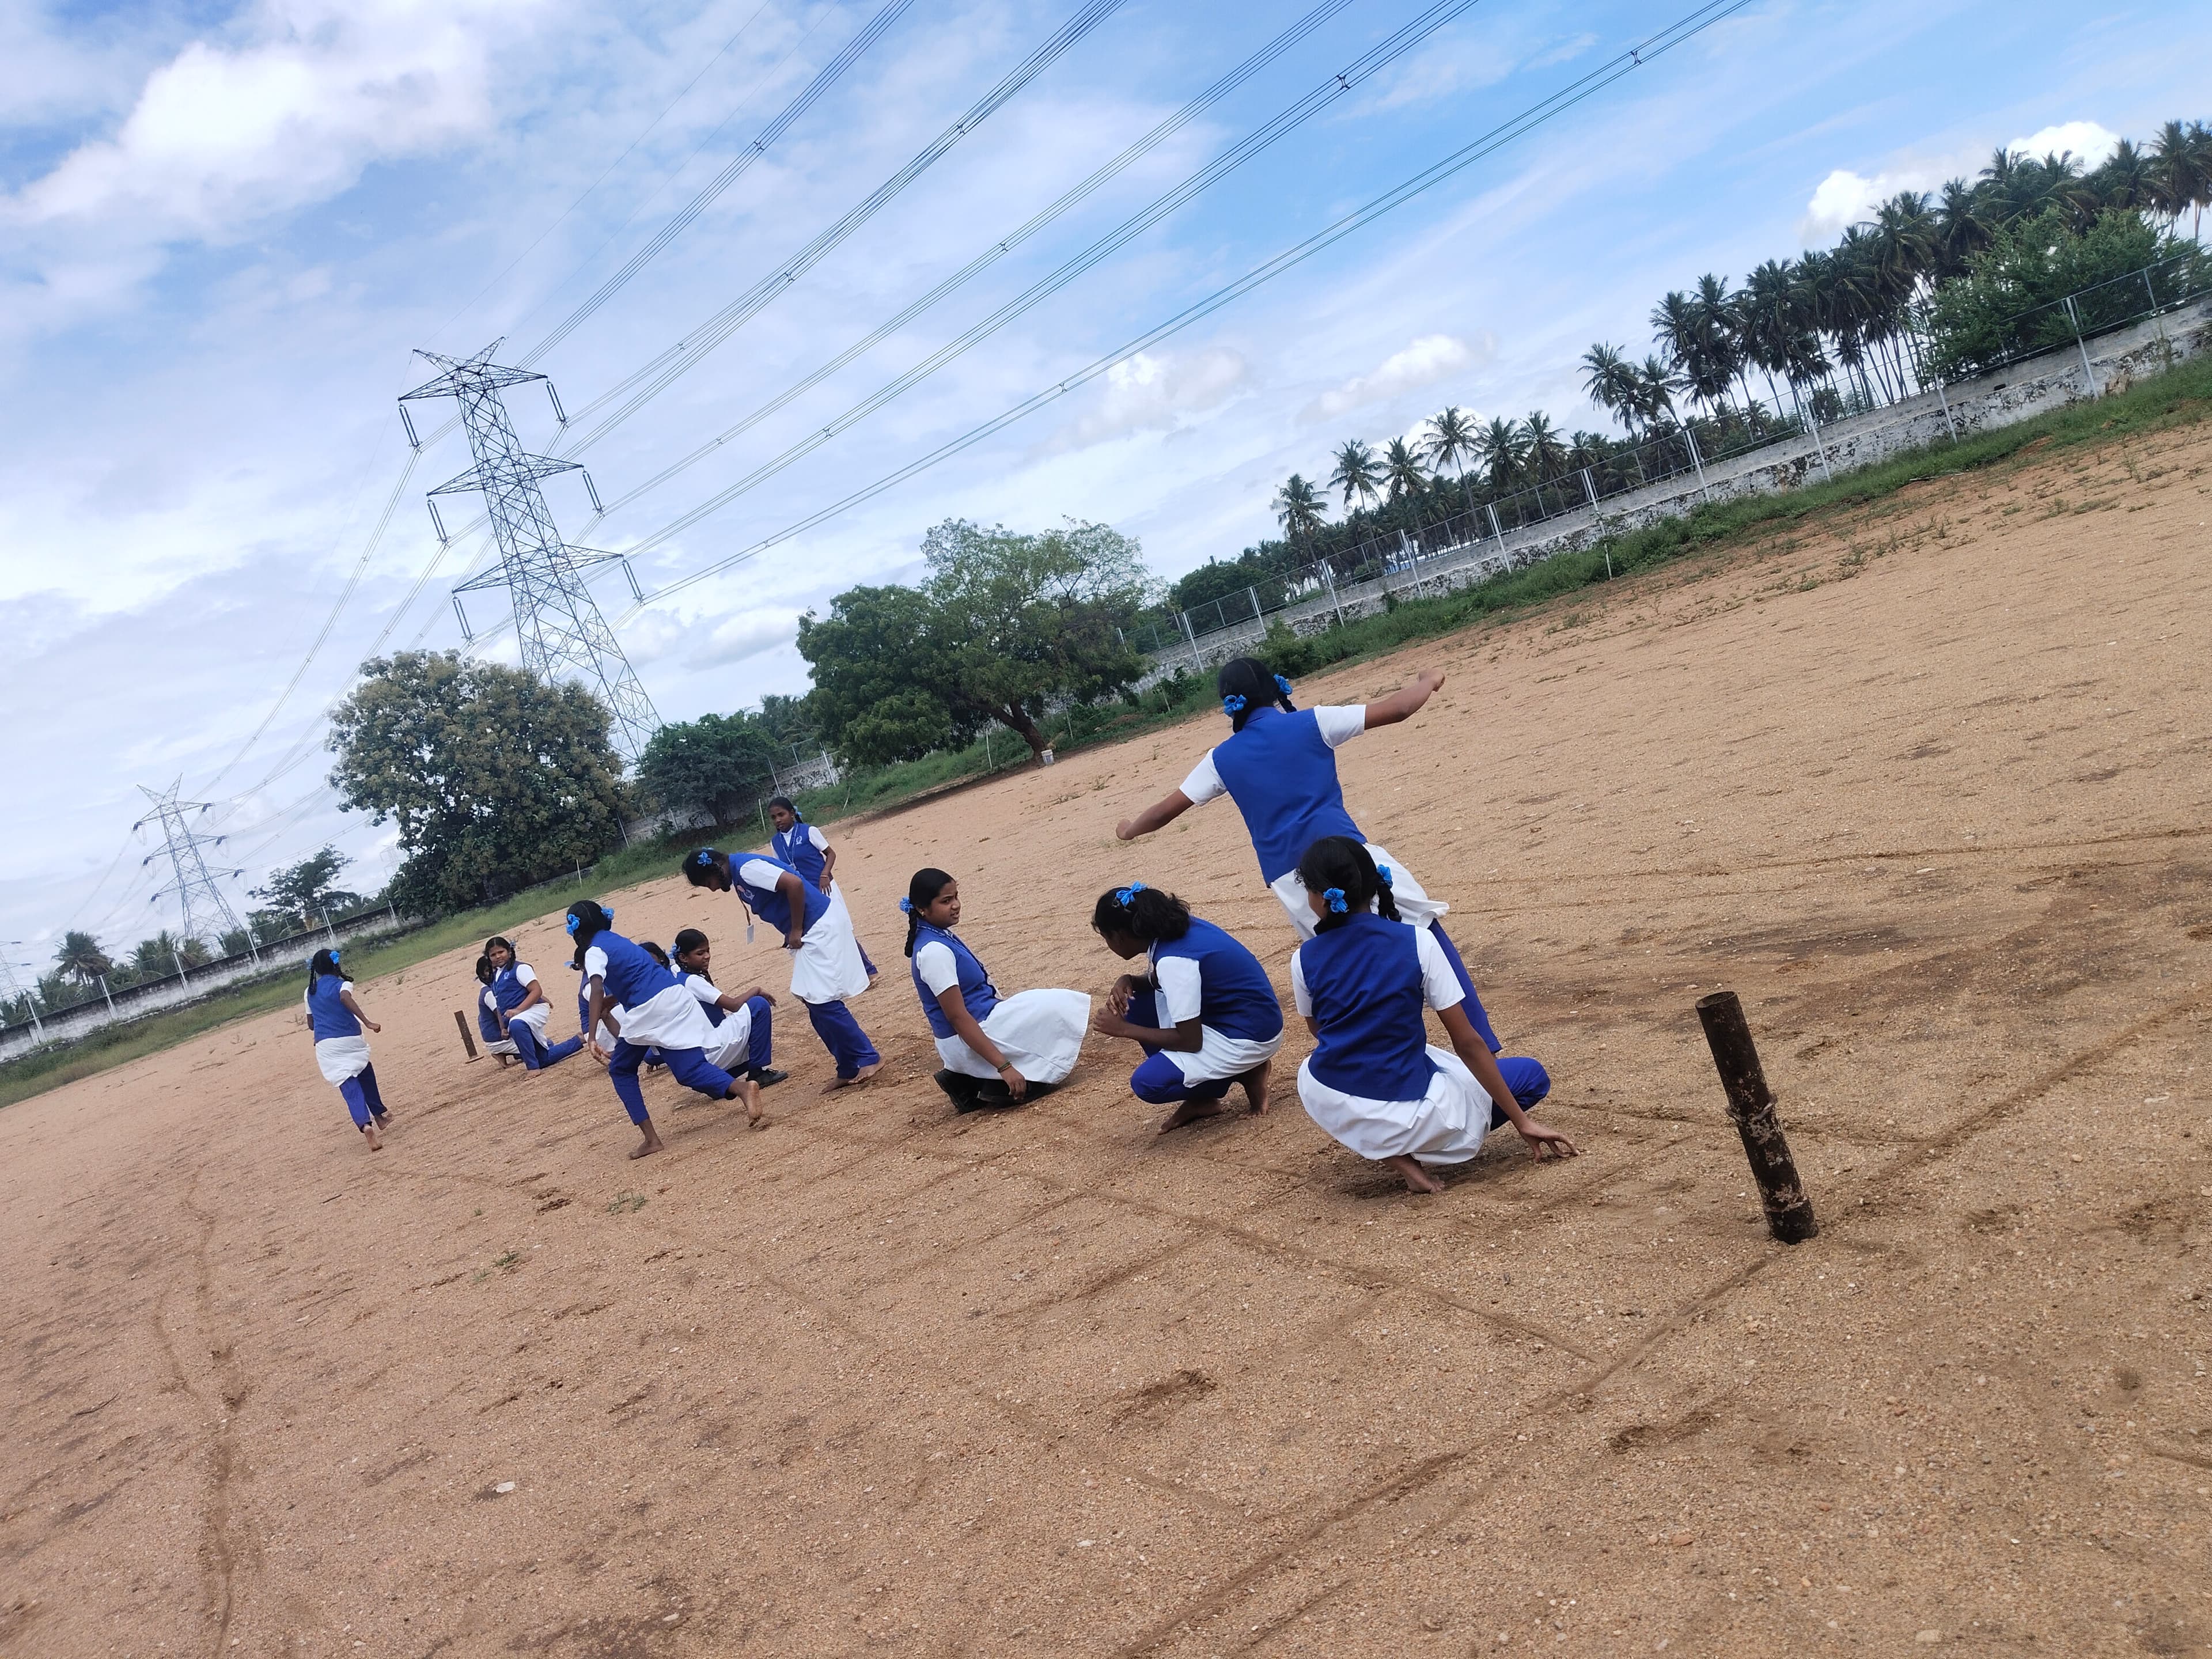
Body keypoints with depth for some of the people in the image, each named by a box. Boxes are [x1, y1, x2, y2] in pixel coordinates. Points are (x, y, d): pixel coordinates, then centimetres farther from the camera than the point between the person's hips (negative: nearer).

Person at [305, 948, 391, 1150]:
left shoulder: (310, 992, 14)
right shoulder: (342, 984, 0)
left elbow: (311, 1024, 17)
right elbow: (345, 998, -24)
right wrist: (367, 1022, -31)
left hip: (325, 1046, 2)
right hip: (350, 1041, -2)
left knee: (350, 1088, -7)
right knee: (366, 1077, 22)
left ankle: (365, 1124, -28)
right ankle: (379, 1115, 32)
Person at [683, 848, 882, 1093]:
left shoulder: (746, 868, -17)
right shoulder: (738, 874, 14)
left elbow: (794, 884, -27)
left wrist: (796, 930, -18)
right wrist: (793, 932, 8)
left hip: (821, 925, -10)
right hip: (811, 930, 10)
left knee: (822, 1001, -11)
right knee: (815, 1002, 10)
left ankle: (869, 1058, -1)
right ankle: (849, 1070, 15)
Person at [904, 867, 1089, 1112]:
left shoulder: (940, 935, 6)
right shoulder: (934, 952, -24)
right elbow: (958, 1018, -25)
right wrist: (1004, 1067, -26)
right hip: (966, 1042, -9)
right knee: (1059, 1008, -8)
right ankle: (1003, 1087, -5)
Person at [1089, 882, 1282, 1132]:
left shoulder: (1174, 959, -26)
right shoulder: (1172, 930, -1)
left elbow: (1190, 1041, -23)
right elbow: (1158, 981, 18)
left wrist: (1125, 1029, -14)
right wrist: (1128, 981, -4)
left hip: (1248, 1035, -9)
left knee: (1147, 1083, -17)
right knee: (1135, 1004, 8)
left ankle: (1246, 1073, -1)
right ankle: (1200, 1098, 9)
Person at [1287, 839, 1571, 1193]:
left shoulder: (1305, 960, -3)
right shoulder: (1416, 942, -9)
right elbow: (1467, 1044, -6)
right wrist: (1523, 1121, 1)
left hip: (1330, 1109, 3)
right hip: (1402, 1117, -3)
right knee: (1531, 1076, 15)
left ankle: (1386, 1149, 12)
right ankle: (1407, 1148, 3)